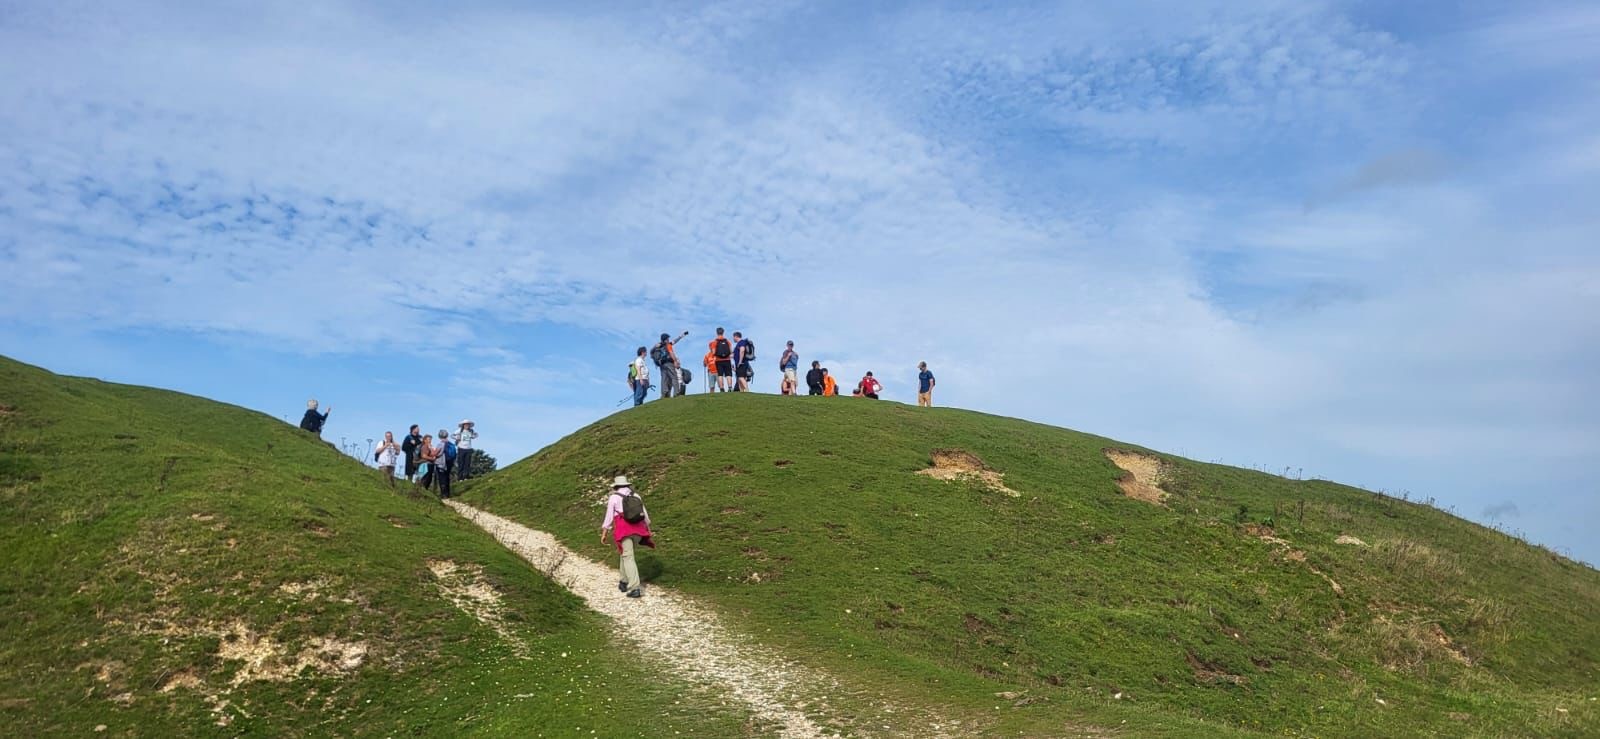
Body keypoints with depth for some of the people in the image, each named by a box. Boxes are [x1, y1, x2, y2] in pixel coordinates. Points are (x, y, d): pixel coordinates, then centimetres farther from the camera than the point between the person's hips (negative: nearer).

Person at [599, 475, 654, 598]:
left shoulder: (614, 497, 1)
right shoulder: (636, 496, 14)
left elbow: (609, 516, 0)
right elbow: (645, 514, 17)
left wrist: (604, 533, 8)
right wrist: (648, 529, 27)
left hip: (624, 530, -5)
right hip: (638, 529, 5)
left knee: (628, 558, -7)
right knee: (625, 554, 24)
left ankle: (635, 588, -17)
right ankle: (624, 582, 28)